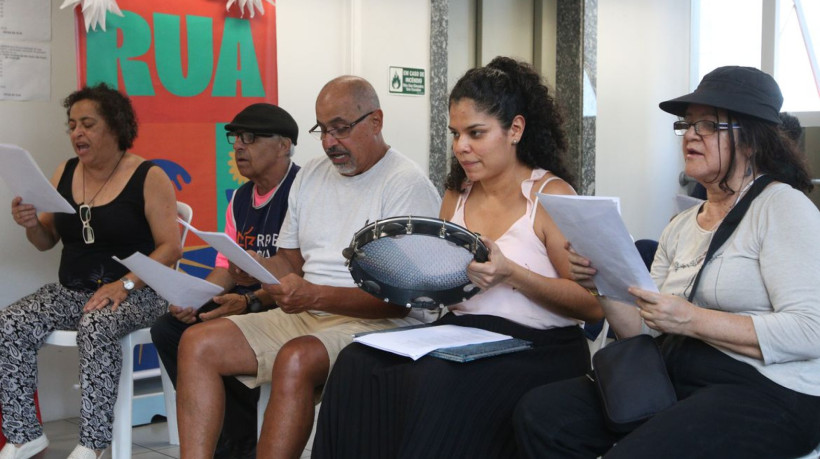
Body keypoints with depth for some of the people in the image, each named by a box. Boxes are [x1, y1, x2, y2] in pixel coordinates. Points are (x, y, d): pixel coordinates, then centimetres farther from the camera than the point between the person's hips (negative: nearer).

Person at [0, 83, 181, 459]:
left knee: (95, 328, -36)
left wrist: (125, 284, -24)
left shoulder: (148, 178, -7)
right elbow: (47, 241, 16)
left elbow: (170, 248, -12)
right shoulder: (65, 173, 10)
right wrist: (31, 224, -7)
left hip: (136, 293, -5)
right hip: (72, 290, 6)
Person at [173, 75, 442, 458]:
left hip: (376, 324, -8)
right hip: (304, 316, 8)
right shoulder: (310, 176, 15)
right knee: (197, 344, -8)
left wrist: (315, 296, -25)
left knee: (295, 359, -36)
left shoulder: (407, 185, -10)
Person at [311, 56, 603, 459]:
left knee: (441, 384, -35)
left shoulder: (550, 195, -4)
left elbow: (594, 304, -9)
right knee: (357, 367, -21)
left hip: (534, 349, -5)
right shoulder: (457, 193, 14)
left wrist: (511, 275, -19)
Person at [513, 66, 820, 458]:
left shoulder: (782, 205, -6)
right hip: (675, 381, 7)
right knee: (539, 412, -9)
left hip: (769, 394, -7)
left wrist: (691, 320, -22)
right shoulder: (680, 227, 16)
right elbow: (644, 330, 14)